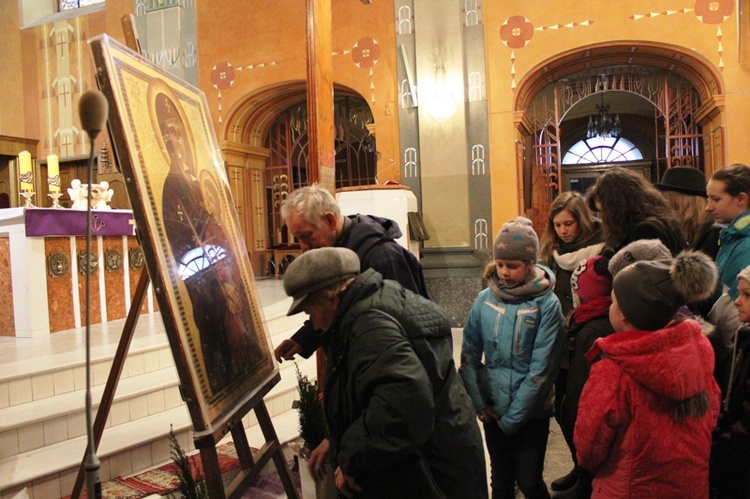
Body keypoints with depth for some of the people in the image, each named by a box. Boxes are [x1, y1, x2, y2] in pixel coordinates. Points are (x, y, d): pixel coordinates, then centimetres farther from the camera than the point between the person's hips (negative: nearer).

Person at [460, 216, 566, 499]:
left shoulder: (547, 304, -14)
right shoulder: (485, 299, -4)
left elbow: (542, 368, -15)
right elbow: (469, 354, 0)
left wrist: (513, 417, -13)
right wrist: (480, 403, -6)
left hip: (531, 412, -3)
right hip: (492, 409, 3)